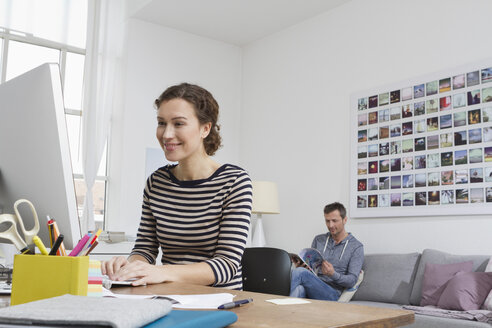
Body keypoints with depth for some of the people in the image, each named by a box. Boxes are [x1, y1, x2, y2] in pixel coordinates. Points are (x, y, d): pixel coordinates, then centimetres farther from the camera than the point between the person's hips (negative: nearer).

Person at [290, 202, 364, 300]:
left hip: (332, 293, -4)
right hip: (311, 287, 4)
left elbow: (352, 281, -2)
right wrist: (301, 265, -2)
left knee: (299, 272, -32)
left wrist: (333, 274, -22)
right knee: (299, 289, -38)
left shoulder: (356, 247, 6)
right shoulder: (318, 240, 20)